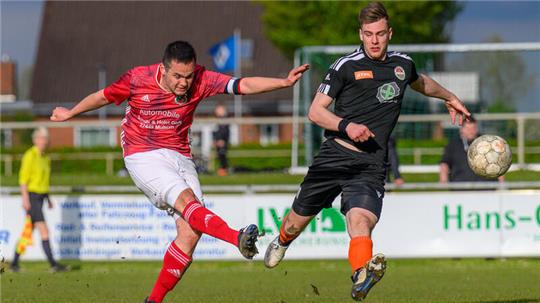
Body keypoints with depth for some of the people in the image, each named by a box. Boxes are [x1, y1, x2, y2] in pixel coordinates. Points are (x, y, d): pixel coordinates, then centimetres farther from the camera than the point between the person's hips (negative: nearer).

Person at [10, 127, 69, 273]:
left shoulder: (45, 157, 15)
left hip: (41, 197, 9)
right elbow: (23, 178, -14)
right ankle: (53, 264, -18)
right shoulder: (30, 156, -11)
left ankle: (14, 263, 17)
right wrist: (25, 199, -20)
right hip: (31, 197, -9)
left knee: (28, 232, 10)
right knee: (44, 231, -14)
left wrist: (48, 199, 21)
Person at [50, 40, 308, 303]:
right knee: (186, 199, -30)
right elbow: (104, 96, 8)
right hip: (143, 157, -4)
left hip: (180, 157, 4)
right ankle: (238, 238, -54)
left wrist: (284, 82, -28)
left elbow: (243, 85, -14)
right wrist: (70, 113, 24)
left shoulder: (200, 80, -6)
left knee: (191, 232, -11)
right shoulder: (138, 79, -10)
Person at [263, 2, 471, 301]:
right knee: (297, 222, 12)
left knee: (361, 221, -27)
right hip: (334, 157, 0)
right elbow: (315, 111, -2)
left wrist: (449, 98, 49)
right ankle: (281, 242, 48)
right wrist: (346, 126, -17)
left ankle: (362, 278, -53)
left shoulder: (402, 64, 11)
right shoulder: (346, 66, -2)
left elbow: (421, 83, 38)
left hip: (370, 166, 1)